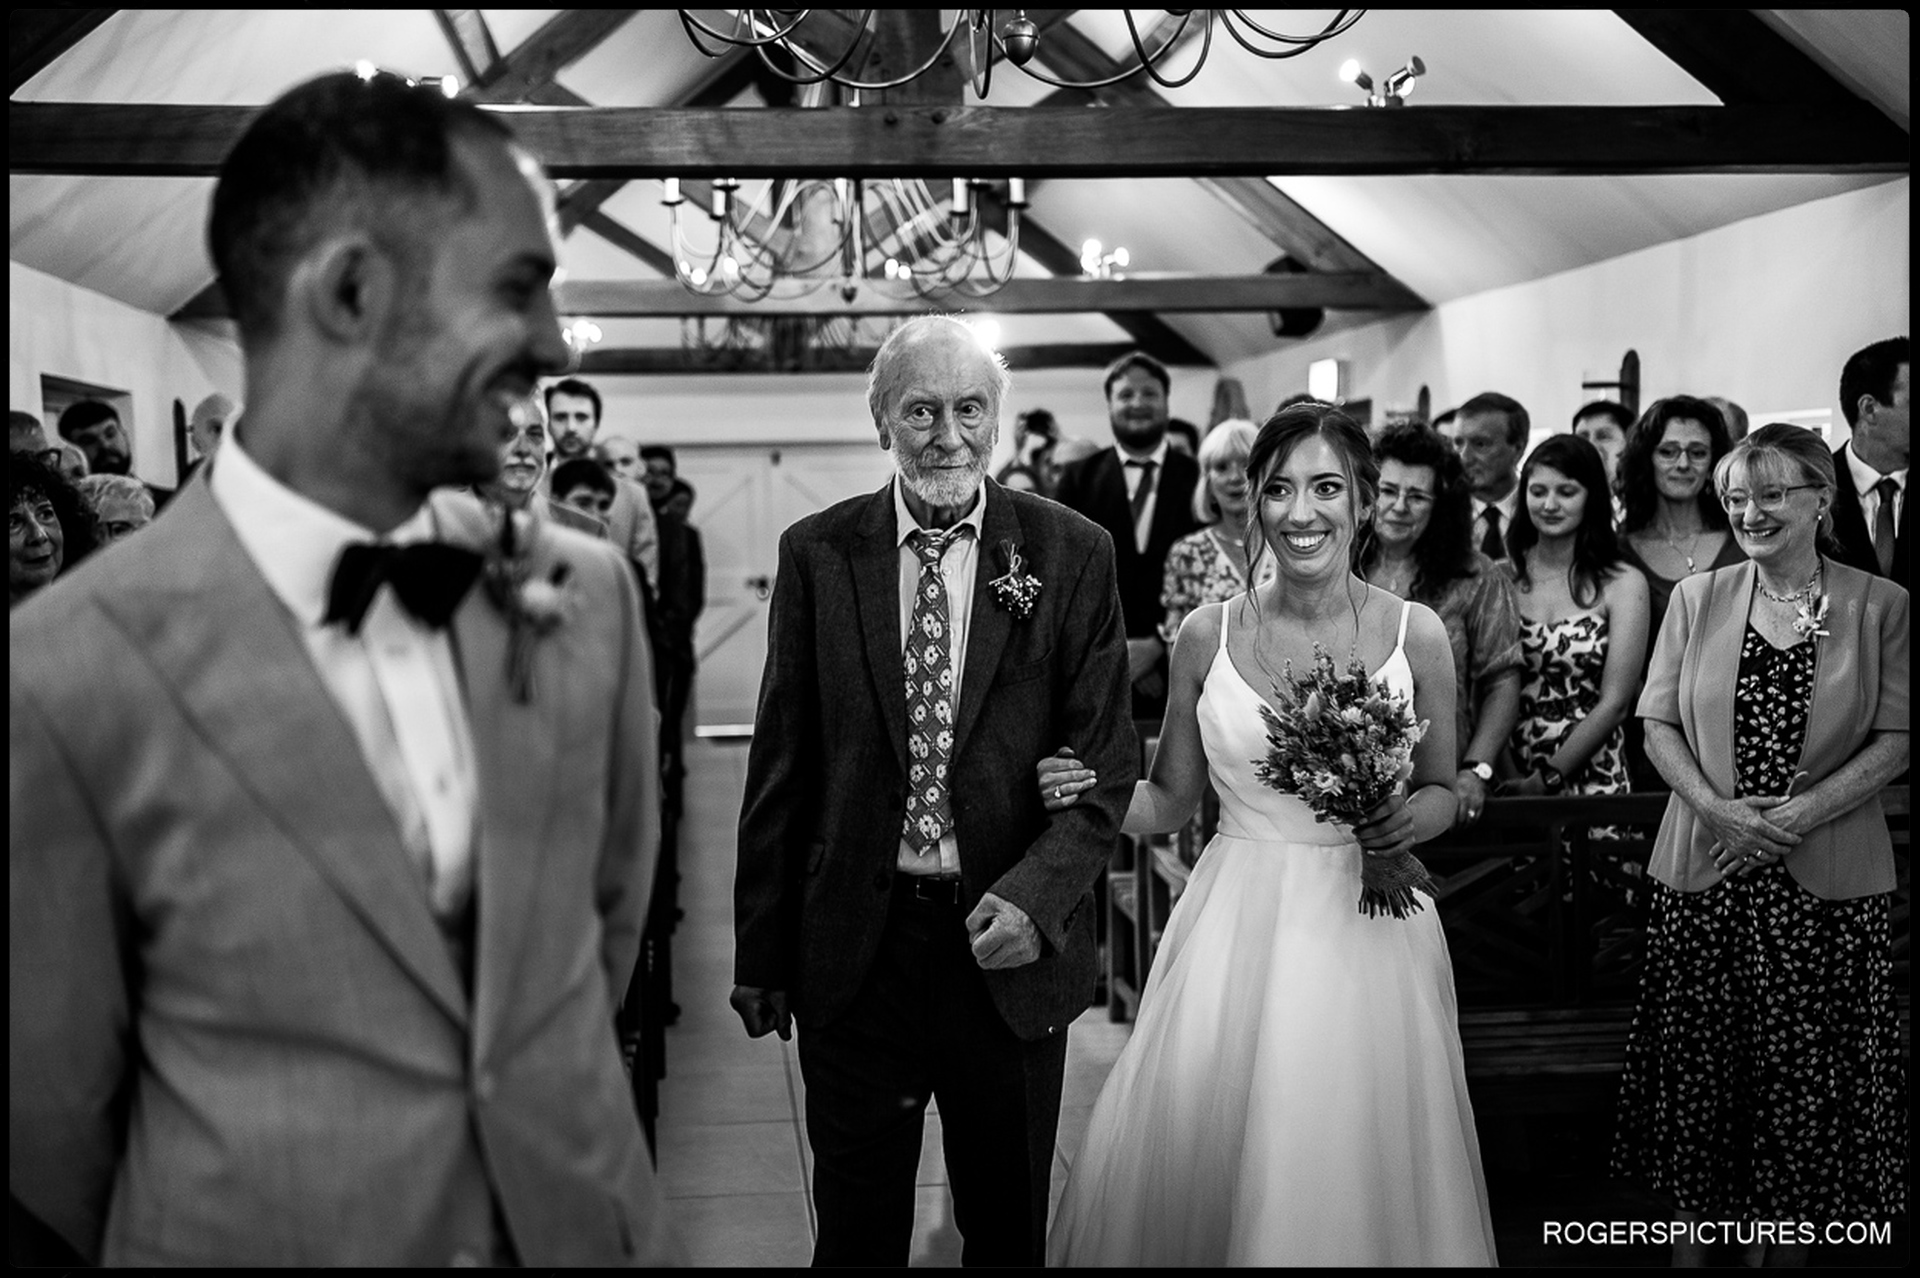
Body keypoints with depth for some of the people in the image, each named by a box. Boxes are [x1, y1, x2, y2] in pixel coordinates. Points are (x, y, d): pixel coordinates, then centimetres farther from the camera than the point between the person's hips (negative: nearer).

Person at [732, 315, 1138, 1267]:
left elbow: (1106, 760, -4)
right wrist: (760, 955, 2)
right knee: (855, 1230, 15)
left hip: (1011, 945, 0)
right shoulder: (816, 553, -2)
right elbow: (780, 767, 1)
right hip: (854, 946, 1)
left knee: (1009, 1230, 18)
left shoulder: (1073, 555, -4)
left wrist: (1036, 896, -20)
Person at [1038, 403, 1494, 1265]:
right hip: (1237, 929, 1)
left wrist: (1415, 816, -10)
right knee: (1190, 1158, 1)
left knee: (1355, 1173, 4)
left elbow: (1444, 790, 12)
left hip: (1368, 933, 0)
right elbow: (1171, 801, 8)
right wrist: (1090, 792, -10)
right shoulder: (1208, 634, 0)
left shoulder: (1415, 635, -1)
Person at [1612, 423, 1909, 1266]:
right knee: (1700, 1062, 7)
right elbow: (1659, 722, 3)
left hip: (1828, 879, -1)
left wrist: (1800, 813, -15)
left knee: (1808, 1064, 5)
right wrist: (1717, 807, -13)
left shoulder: (1881, 606, 0)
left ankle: (1785, 1232, 23)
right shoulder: (1696, 598, 5)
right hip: (1704, 871, 1)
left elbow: (1896, 738, -3)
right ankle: (1690, 1229, 22)